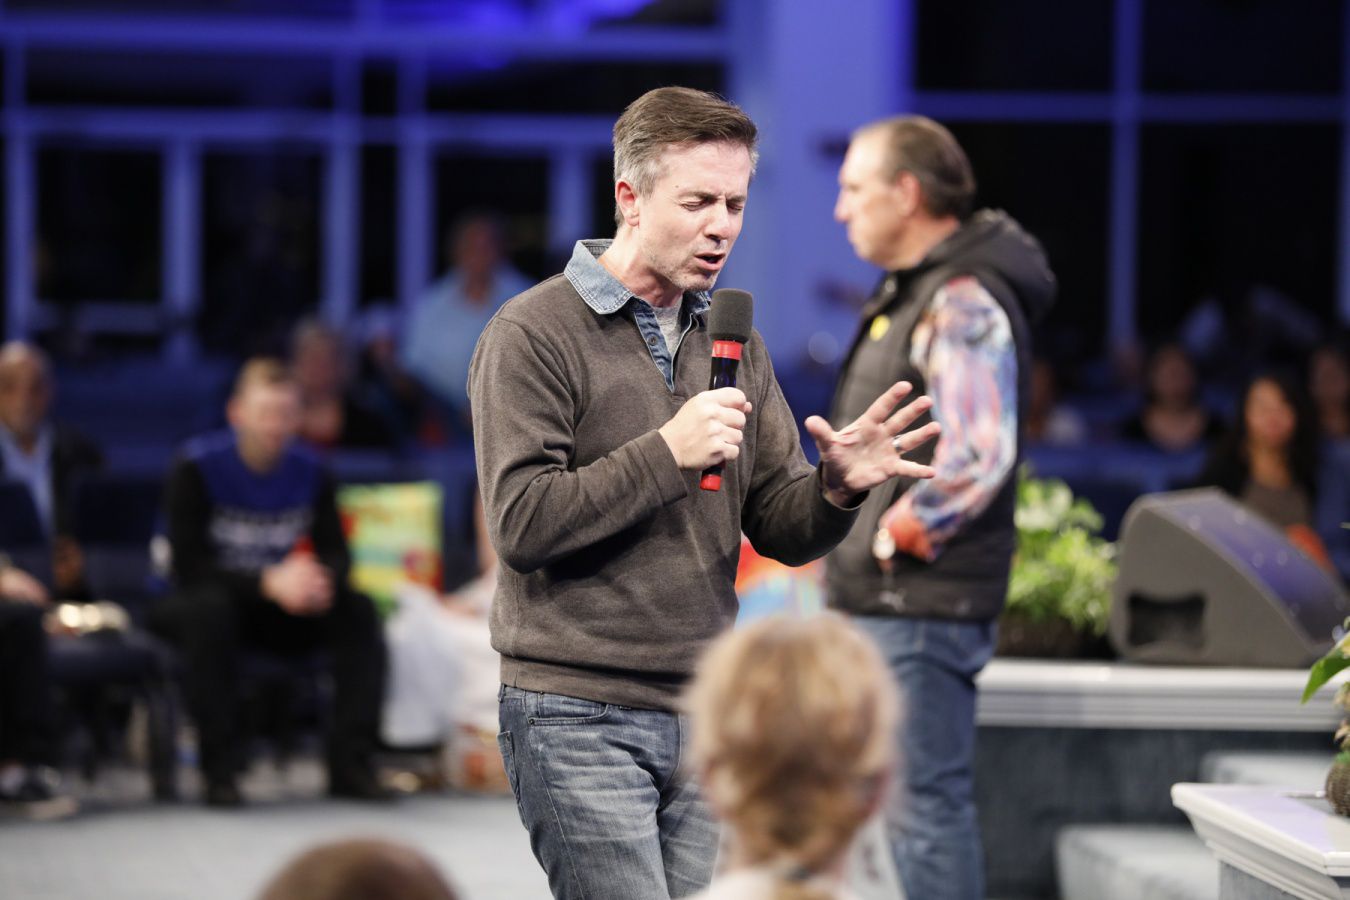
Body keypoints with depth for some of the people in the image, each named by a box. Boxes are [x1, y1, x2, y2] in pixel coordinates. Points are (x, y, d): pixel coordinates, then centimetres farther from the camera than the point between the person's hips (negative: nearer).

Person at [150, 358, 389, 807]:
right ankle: (219, 771, -35)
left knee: (357, 610, -18)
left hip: (276, 611, 4)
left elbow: (335, 553, -4)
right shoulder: (197, 467, -16)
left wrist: (321, 580, -30)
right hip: (194, 602, -4)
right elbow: (188, 565, -23)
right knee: (211, 610, -39)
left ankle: (351, 762, -18)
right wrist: (268, 582, -34)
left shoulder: (309, 471, -3)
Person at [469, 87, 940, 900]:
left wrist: (836, 490, -11)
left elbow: (781, 531, 10)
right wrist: (667, 456, -20)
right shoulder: (533, 335, -6)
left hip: (705, 713, 6)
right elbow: (522, 522, -15)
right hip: (578, 717, -6)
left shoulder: (734, 343, 13)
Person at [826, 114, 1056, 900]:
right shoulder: (913, 290, 16)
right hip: (888, 600, 11)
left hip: (924, 605, -11)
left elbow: (977, 456, -27)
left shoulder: (963, 303, -16)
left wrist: (894, 536, -16)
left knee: (928, 804, -7)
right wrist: (859, 543, 15)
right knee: (926, 802, 16)